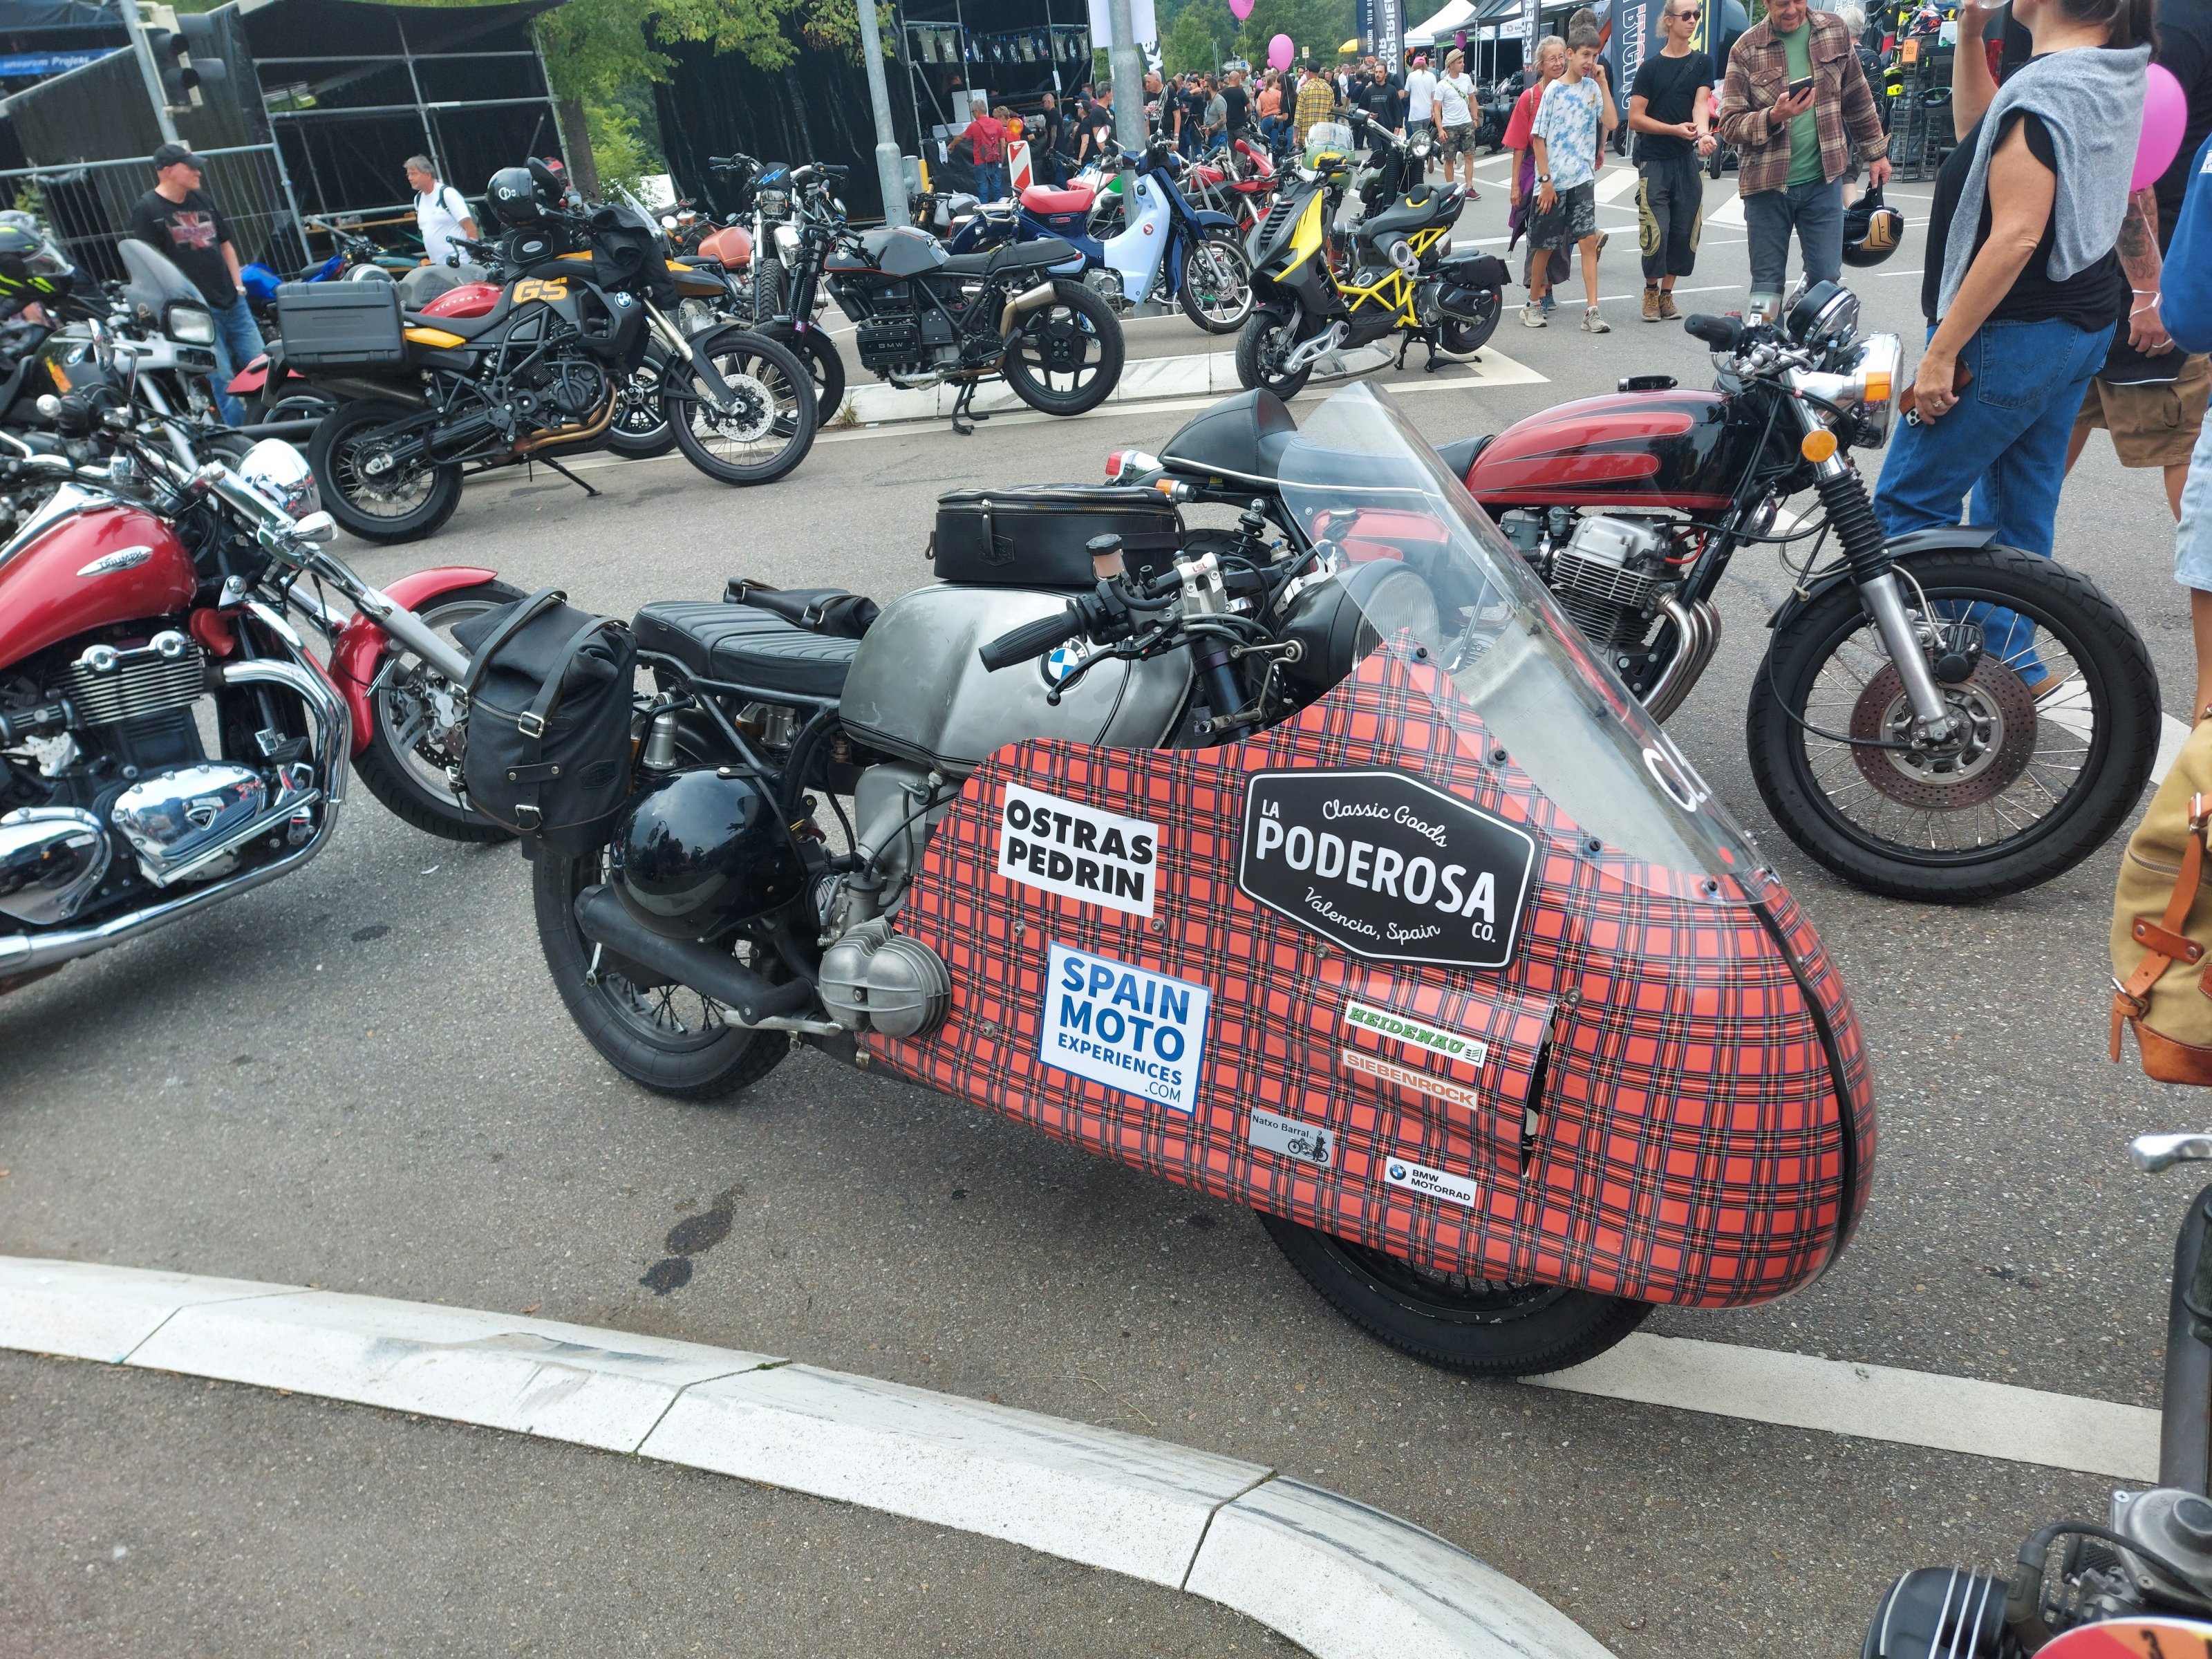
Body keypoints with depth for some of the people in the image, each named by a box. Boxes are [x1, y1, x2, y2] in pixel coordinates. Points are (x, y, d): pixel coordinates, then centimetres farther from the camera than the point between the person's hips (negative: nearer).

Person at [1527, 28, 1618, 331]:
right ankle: (1533, 304, 24)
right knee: (1545, 246, 6)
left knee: (1588, 240, -6)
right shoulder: (1554, 90, -2)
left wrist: (1602, 83, -3)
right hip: (1553, 181, -3)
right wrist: (1545, 180, -10)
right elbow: (1538, 138, -4)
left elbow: (1611, 123, -3)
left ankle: (1592, 311, -8)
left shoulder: (1592, 88, 8)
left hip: (1582, 179, 3)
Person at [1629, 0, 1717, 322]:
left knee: (1683, 232, 3)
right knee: (1656, 232, -10)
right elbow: (1635, 119, -2)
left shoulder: (1702, 63, 9)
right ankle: (1651, 290, 11)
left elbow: (1701, 104, -7)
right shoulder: (1650, 67, 4)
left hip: (1689, 160, 2)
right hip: (1654, 161, -2)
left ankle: (1667, 293, 17)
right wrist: (1675, 129, -15)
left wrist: (1703, 133, -28)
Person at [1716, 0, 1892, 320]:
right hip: (1767, 182, -2)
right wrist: (1774, 117, -22)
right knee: (1767, 282, 4)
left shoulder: (1835, 31, 6)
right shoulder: (1747, 48, -2)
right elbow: (1729, 123, -5)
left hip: (1823, 179, 2)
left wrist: (1875, 152, 18)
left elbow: (1858, 99, 15)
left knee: (1827, 279, 2)